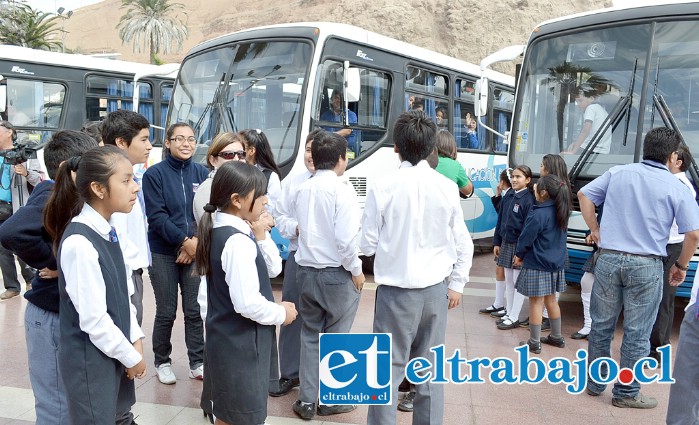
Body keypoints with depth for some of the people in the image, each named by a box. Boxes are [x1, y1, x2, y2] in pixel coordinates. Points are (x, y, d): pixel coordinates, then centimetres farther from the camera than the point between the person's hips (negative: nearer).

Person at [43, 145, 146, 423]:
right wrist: (131, 357, -11)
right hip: (90, 359, -8)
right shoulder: (79, 243, -24)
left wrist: (135, 339, 2)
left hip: (114, 350, 8)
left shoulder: (107, 230, 2)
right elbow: (94, 320, -22)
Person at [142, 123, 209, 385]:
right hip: (163, 253, -2)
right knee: (166, 312, 5)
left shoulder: (202, 173, 5)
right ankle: (162, 362, 23)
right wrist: (185, 241, -15)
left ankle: (198, 363, 19)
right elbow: (156, 216, -10)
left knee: (194, 310, 6)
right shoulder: (154, 173, -4)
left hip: (195, 251, 2)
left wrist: (197, 241, -10)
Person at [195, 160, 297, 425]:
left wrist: (260, 235, -6)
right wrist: (282, 313, -13)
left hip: (230, 339, 10)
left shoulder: (221, 231, 6)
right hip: (240, 344, -10)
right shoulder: (238, 241, -25)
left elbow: (273, 269, 9)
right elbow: (247, 303, -30)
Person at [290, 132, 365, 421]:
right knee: (335, 338, 10)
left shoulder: (302, 189, 5)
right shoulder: (341, 188, -15)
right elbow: (346, 238, -20)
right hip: (337, 274, -5)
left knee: (310, 336, 16)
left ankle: (307, 401, 22)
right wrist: (356, 270, -9)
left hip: (305, 271, 5)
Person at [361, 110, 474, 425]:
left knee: (389, 367, 8)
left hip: (396, 290, -3)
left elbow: (367, 245, -6)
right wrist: (456, 284, 13)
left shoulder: (383, 187, -11)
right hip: (436, 290, 3)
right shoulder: (447, 188, -4)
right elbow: (463, 244, 2)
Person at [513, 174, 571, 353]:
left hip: (537, 265, -8)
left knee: (536, 302, 1)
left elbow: (526, 238, -13)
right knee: (551, 300, 20)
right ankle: (556, 337, 32)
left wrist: (519, 255, 3)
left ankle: (534, 343, 8)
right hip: (555, 264, 8)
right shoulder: (560, 212, 3)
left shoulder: (538, 214, -21)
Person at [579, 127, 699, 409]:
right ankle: (626, 393, 20)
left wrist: (594, 229, 13)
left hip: (608, 258, 3)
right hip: (646, 265, -2)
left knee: (601, 325, 15)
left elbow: (584, 194, 7)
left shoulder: (617, 173, 4)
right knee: (636, 333, 9)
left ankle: (595, 383, 27)